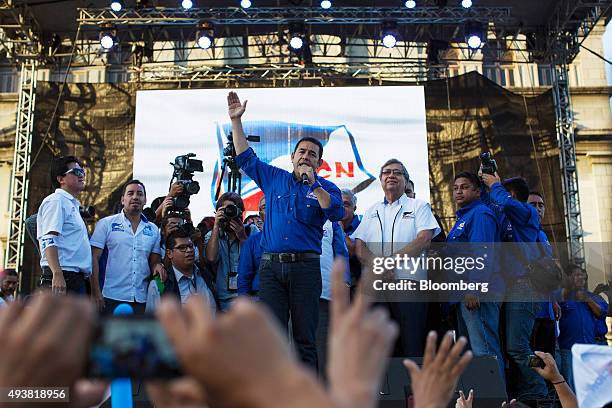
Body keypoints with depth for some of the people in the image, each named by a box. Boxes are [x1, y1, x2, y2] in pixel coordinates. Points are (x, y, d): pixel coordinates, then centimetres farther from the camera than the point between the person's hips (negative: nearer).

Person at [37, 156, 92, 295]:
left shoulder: (73, 205, 25)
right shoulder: (56, 201, -4)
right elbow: (48, 240, -16)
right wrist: (57, 274, -28)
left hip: (76, 280, 9)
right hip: (61, 278, -9)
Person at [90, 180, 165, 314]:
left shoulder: (153, 229, 13)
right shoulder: (106, 224, 4)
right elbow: (94, 258, -1)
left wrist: (158, 265, -10)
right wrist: (95, 292, -9)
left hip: (142, 299, 3)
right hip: (113, 298, -3)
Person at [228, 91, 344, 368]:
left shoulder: (326, 188, 8)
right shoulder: (274, 178, 15)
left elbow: (337, 213, -12)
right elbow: (245, 157, 20)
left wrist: (313, 184, -19)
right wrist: (236, 121, 17)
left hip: (305, 266, -2)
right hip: (271, 266, 2)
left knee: (305, 337, 2)